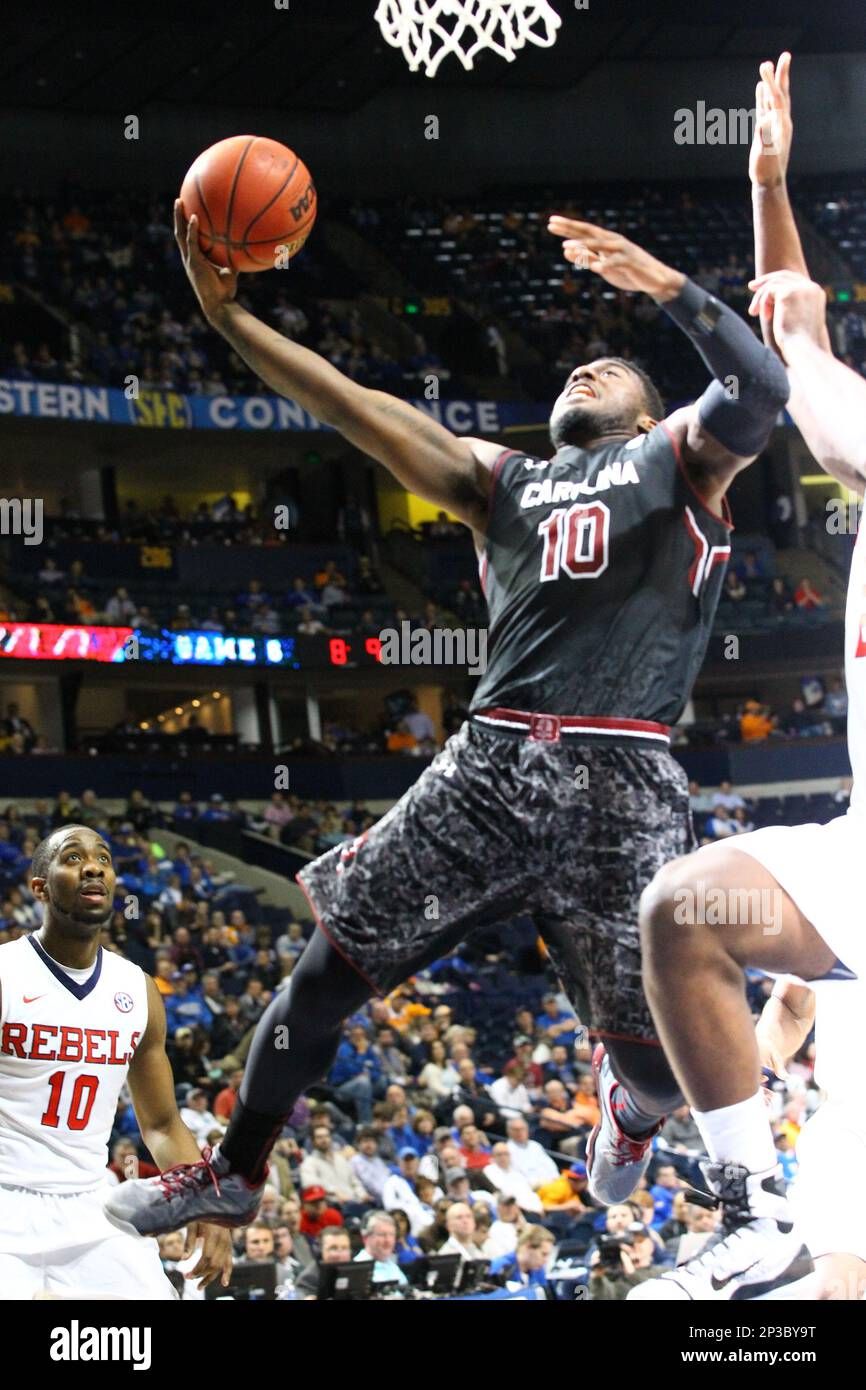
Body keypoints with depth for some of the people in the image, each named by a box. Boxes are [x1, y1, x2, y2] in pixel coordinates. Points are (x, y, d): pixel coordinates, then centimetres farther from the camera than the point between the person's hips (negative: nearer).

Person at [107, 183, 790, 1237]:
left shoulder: (680, 457, 14)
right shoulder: (501, 481, 24)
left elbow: (758, 393, -9)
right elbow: (361, 413, 14)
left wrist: (672, 291, -24)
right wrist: (230, 316, 3)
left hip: (621, 783, -4)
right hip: (490, 761, 4)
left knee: (652, 1051, -2)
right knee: (333, 962, 1)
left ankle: (634, 1127, 35)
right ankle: (233, 1174, 17)